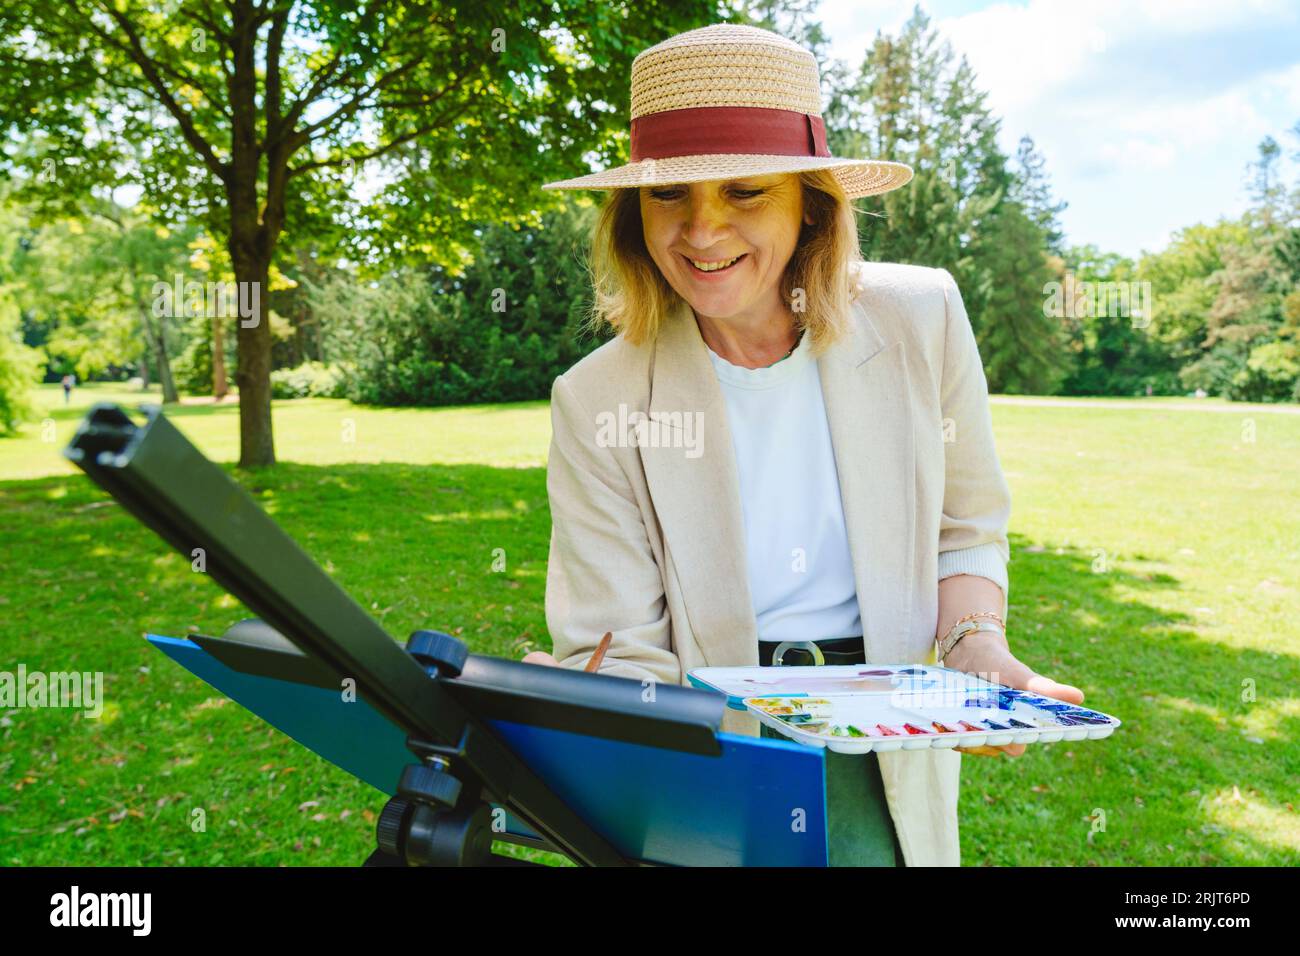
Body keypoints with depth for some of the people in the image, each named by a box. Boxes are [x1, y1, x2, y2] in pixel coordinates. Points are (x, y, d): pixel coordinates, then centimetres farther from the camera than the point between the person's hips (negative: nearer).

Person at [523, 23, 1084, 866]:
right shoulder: (596, 404, -10)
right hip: (701, 742, -1)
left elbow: (966, 528, 7)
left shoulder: (922, 319, -5)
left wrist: (979, 651, -10)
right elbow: (618, 646, -9)